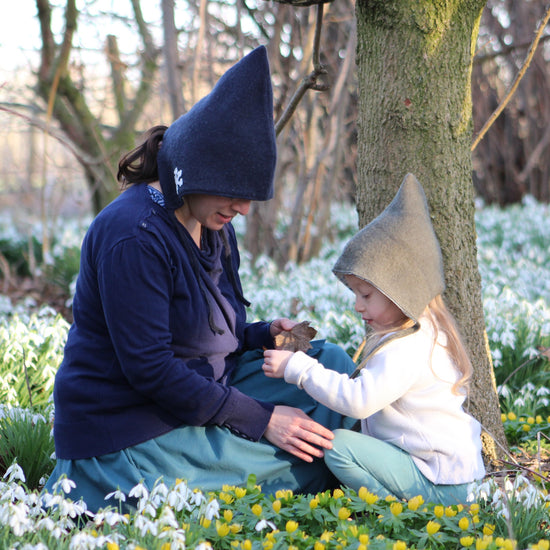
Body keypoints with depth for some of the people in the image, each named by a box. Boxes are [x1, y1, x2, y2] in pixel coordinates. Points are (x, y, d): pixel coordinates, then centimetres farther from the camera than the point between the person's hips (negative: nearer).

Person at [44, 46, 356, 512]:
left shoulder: (213, 224, 6)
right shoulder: (134, 236, -24)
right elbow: (148, 368, -25)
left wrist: (263, 335, -6)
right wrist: (262, 419, -23)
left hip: (200, 395, 9)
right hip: (129, 434, -9)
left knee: (329, 363, 4)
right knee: (305, 459, -15)